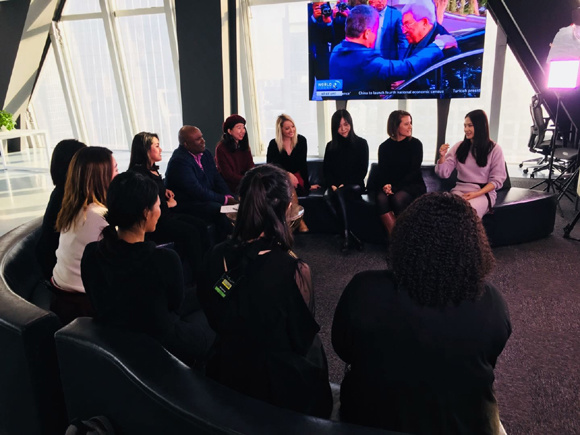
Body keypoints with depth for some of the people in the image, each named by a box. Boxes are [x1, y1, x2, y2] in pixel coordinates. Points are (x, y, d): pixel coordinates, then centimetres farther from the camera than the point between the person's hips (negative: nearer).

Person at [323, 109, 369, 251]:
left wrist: (344, 184, -12)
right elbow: (327, 171, 10)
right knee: (327, 196, -33)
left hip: (354, 185, -3)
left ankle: (346, 235, -35)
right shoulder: (331, 146, 14)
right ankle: (350, 234, -35)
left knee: (339, 193, -36)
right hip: (335, 186, 3)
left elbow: (362, 171, -1)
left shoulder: (361, 143, 4)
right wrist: (333, 185, -10)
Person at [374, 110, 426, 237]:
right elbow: (382, 171, 7)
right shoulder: (384, 147, 9)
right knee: (381, 198, -31)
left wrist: (395, 187, -18)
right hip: (391, 187, 2)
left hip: (413, 185, -2)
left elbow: (414, 171, -6)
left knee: (398, 198, -34)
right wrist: (385, 185, -16)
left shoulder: (415, 144, 1)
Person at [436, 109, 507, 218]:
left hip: (483, 192, -2)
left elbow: (497, 179, 2)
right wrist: (442, 157, -15)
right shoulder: (459, 147, 9)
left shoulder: (494, 149, 2)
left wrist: (476, 194, -12)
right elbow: (444, 173, 5)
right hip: (459, 190, 2)